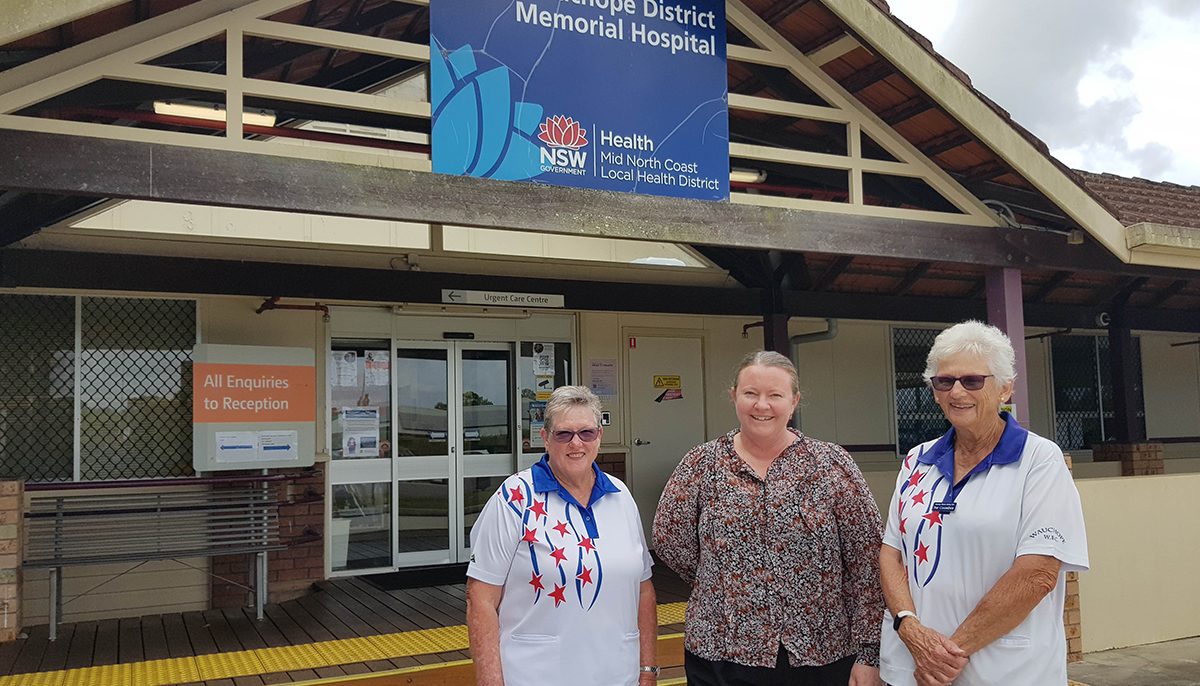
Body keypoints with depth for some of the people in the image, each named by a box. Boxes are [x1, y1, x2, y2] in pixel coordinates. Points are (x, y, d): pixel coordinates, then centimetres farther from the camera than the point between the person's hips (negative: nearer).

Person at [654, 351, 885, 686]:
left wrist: (868, 653, -8)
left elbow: (866, 564, -5)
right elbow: (670, 541, 2)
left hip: (822, 656, 0)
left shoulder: (833, 465, -3)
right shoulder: (702, 464, -1)